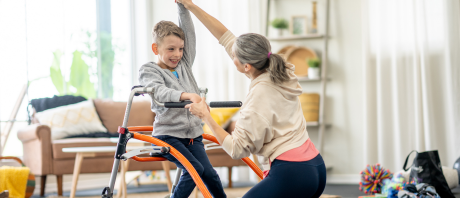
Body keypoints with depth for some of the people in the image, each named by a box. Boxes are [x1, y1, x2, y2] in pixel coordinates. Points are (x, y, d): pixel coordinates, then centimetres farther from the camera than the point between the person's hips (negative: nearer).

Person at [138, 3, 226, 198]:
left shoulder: (184, 65, 13)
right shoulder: (148, 70, -4)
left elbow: (189, 32, 7)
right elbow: (160, 92, -25)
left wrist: (183, 6, -5)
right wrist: (188, 95, -42)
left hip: (192, 134, 5)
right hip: (167, 134, -5)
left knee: (209, 173, -7)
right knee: (194, 168, -23)